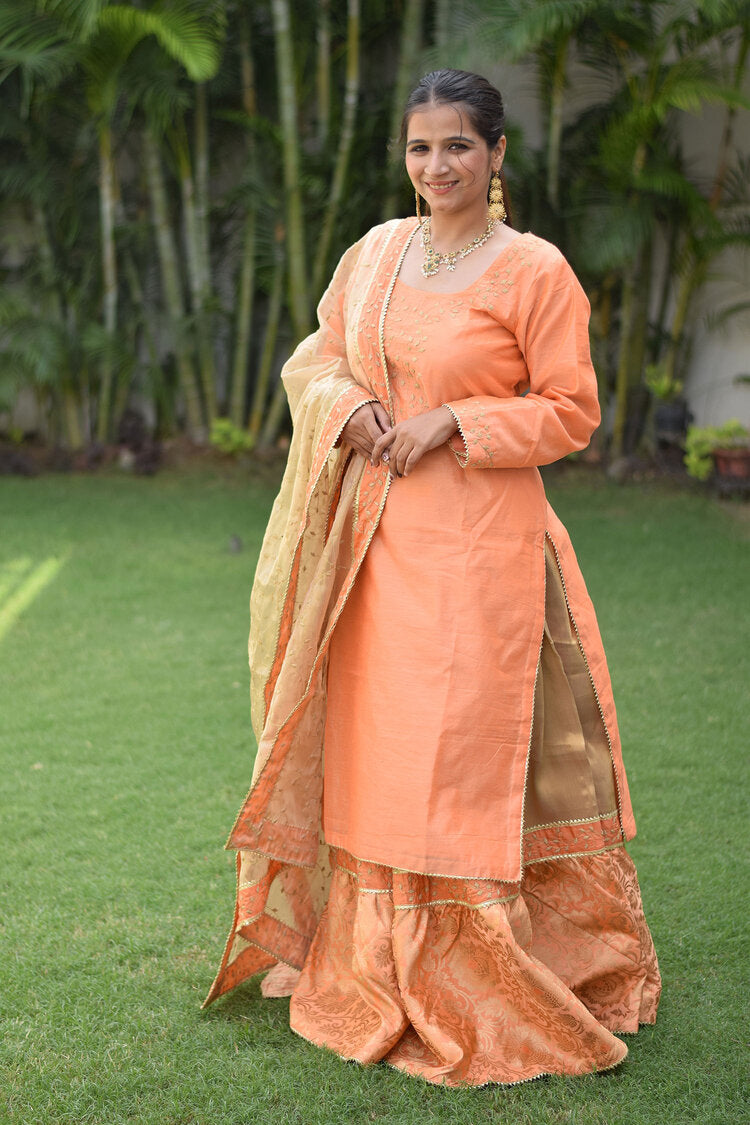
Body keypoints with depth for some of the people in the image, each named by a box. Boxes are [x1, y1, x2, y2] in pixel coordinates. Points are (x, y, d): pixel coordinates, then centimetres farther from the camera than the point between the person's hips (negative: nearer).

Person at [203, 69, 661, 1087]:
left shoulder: (534, 270, -6)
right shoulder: (376, 252, 9)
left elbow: (570, 410, -5)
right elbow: (316, 356, 18)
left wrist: (450, 421, -14)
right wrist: (351, 408, -4)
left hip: (478, 540, -5)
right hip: (377, 531, 5)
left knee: (462, 745, -3)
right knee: (370, 737, 11)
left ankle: (478, 981, 11)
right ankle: (364, 963, 26)